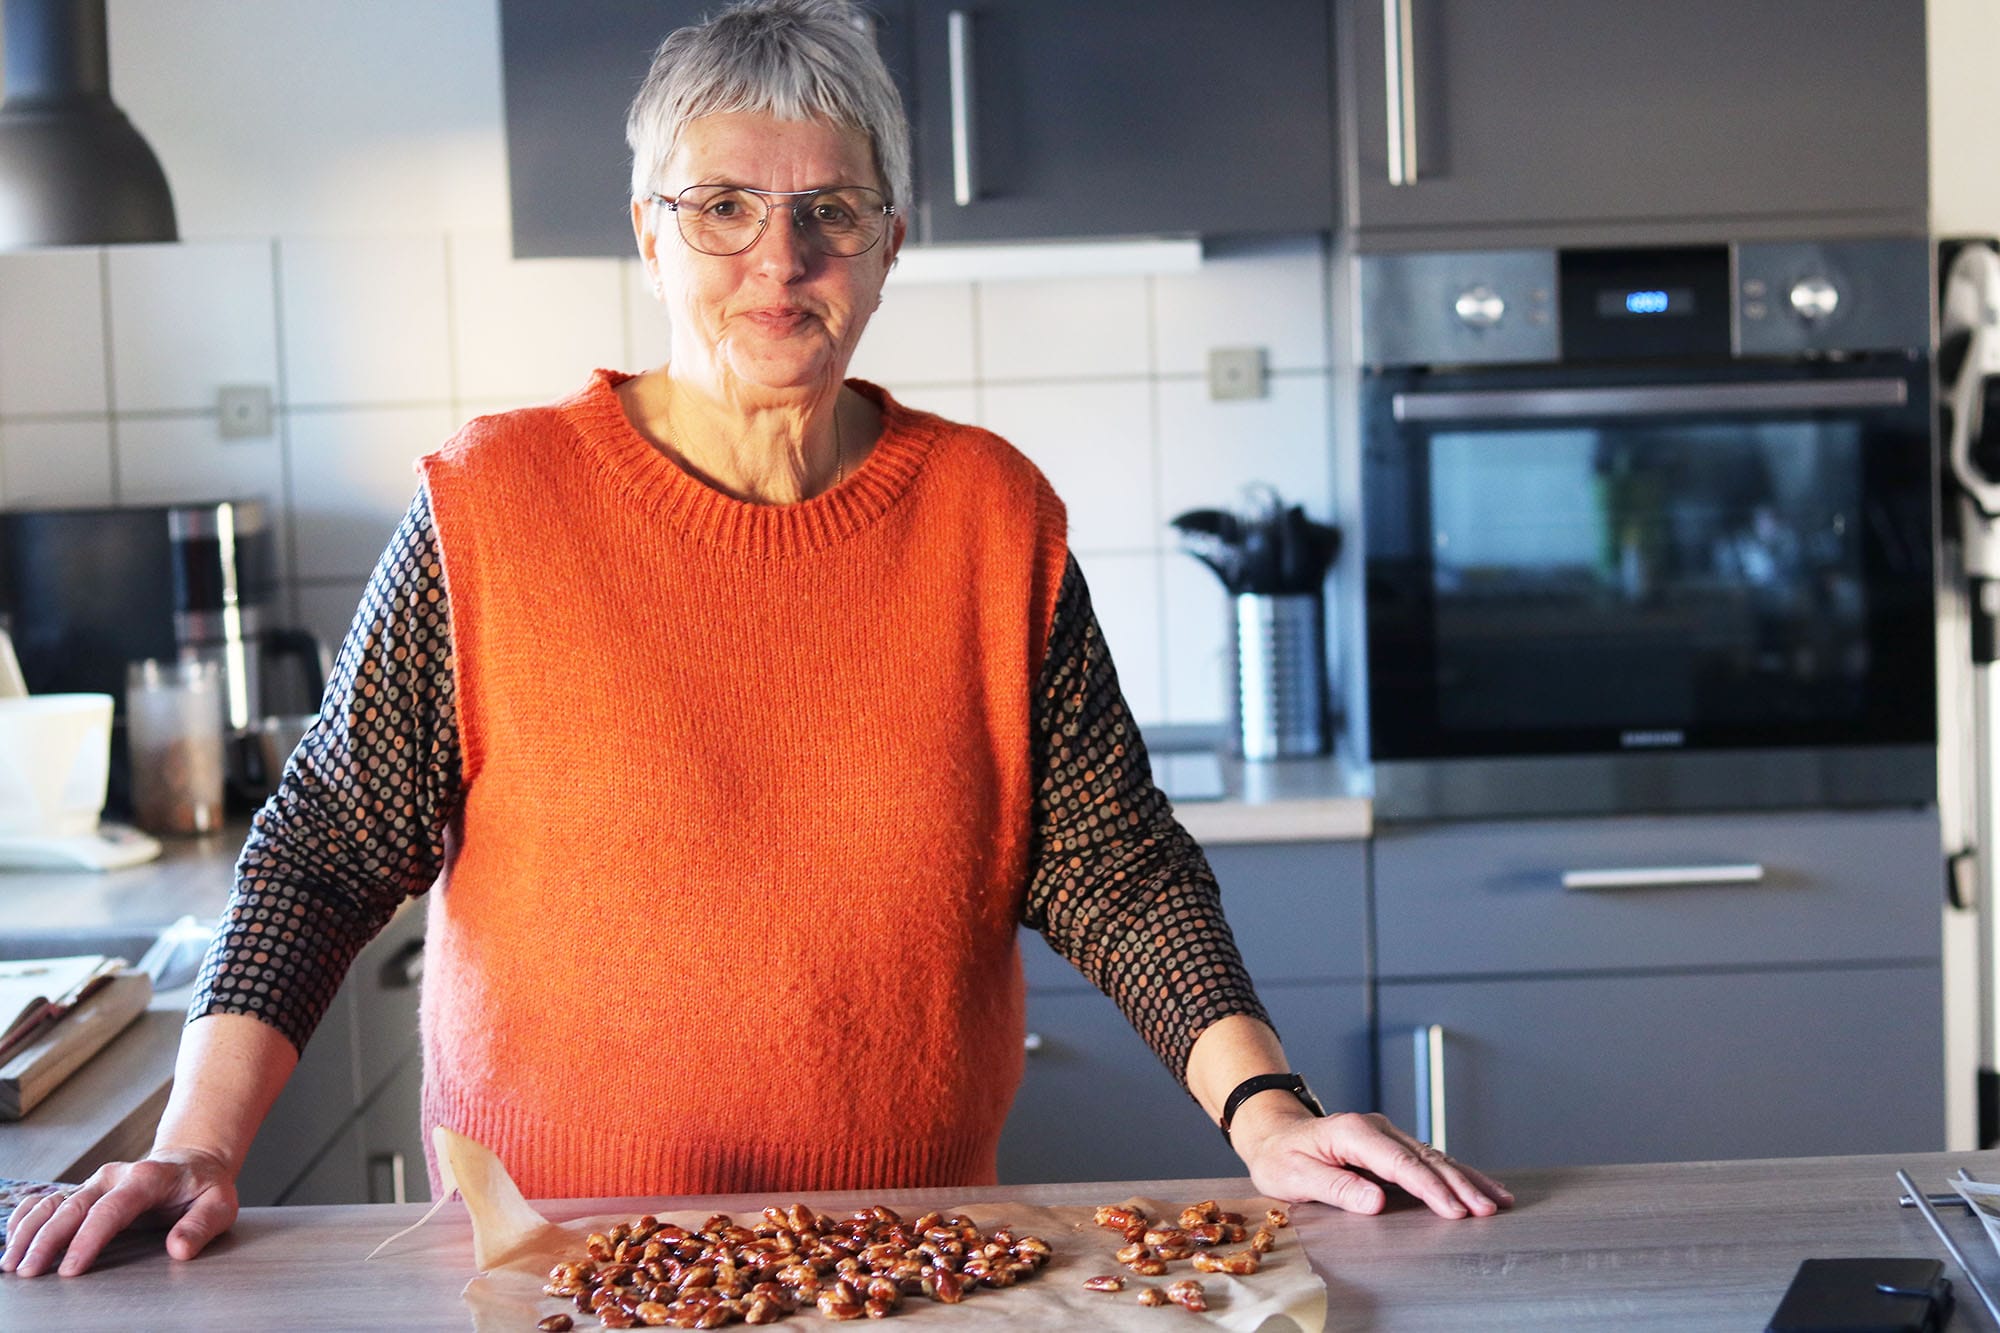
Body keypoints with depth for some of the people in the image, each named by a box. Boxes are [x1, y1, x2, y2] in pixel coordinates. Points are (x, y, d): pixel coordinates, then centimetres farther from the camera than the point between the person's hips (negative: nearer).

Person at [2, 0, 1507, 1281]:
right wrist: (199, 1144, -12)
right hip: (552, 1266, -1)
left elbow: (1112, 863, 0)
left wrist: (1263, 1110, -12)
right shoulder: (493, 507, -4)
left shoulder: (991, 517, 1)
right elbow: (326, 846, -2)